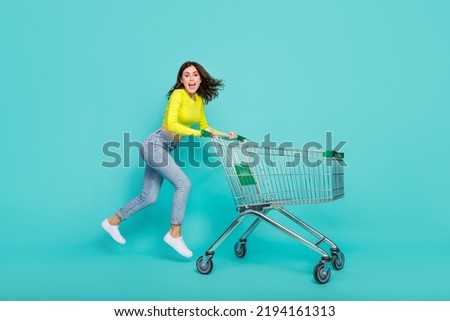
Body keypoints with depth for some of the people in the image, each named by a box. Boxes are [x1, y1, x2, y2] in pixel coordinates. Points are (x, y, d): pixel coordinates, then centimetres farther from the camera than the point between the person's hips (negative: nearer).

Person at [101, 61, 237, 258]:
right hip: (156, 144, -8)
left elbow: (204, 127, 17)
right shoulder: (178, 94, -13)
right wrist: (198, 133, -28)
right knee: (183, 183, -16)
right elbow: (171, 124, -23)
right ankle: (174, 234, -6)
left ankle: (112, 221, 25)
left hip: (167, 148, 8)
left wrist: (226, 135, 6)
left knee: (149, 197, 8)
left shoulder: (199, 100, 10)